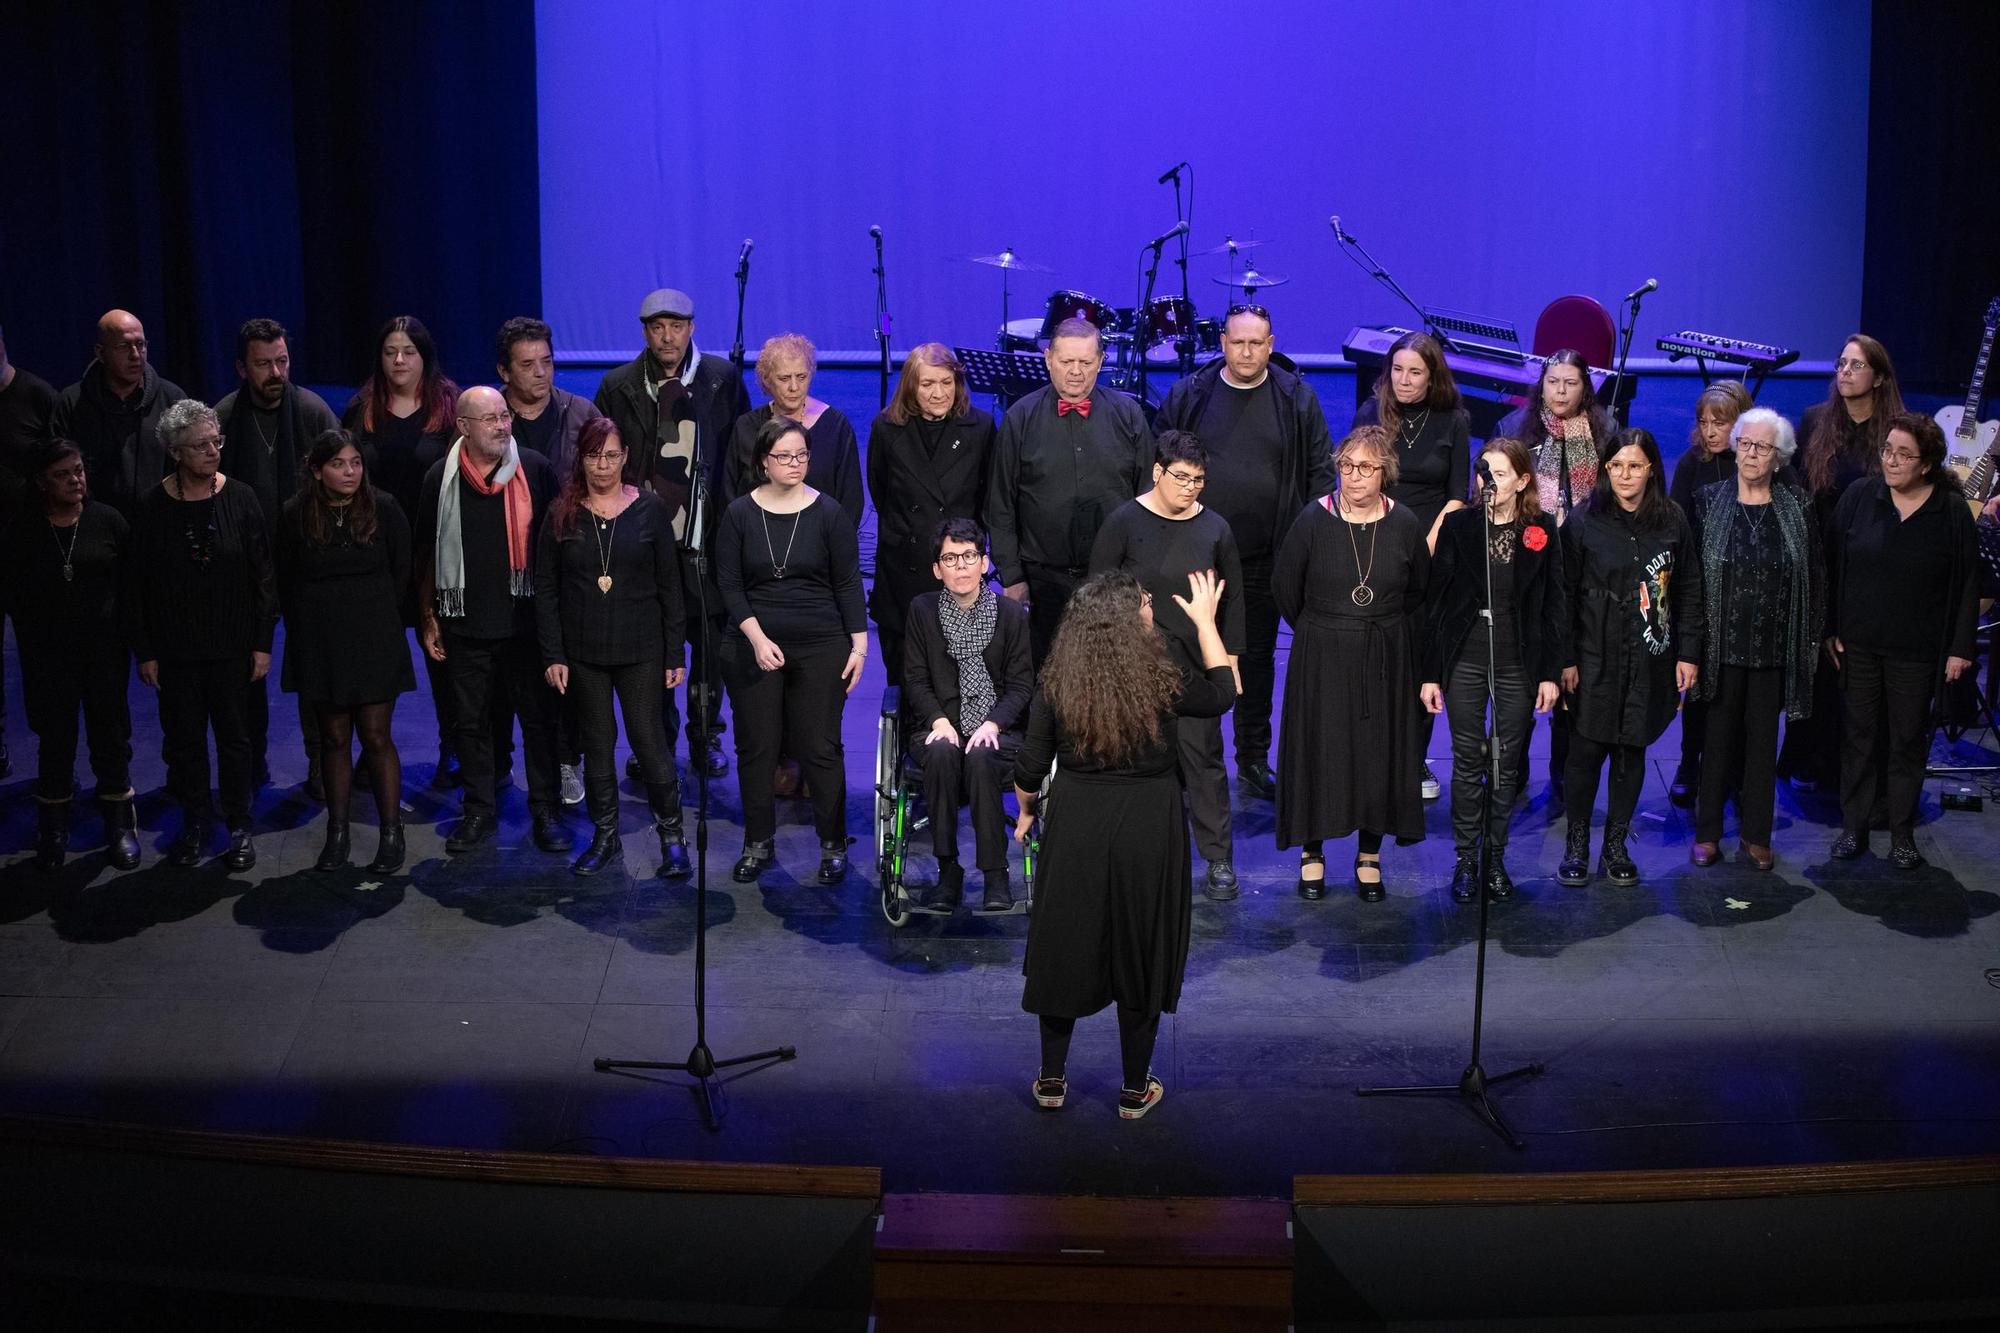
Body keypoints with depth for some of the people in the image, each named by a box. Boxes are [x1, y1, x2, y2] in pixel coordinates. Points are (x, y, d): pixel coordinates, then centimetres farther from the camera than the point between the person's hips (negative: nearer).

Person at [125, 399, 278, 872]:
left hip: (232, 646, 0)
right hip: (175, 649, 0)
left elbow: (263, 576, -2)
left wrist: (263, 642, -5)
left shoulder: (239, 500, -6)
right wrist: (144, 650, -3)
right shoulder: (152, 507, -6)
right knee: (183, 738, 9)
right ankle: (194, 822, 25)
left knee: (234, 735, 8)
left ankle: (238, 827, 20)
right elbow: (136, 584, -1)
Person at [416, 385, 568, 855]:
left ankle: (546, 809, 18)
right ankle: (479, 809, 24)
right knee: (471, 721, 11)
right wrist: (428, 618, 8)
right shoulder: (441, 478, 0)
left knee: (538, 716, 5)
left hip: (526, 619, -2)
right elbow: (427, 554, 8)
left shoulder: (534, 470, -5)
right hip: (464, 622, 2)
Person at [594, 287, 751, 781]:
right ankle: (659, 738, 20)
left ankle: (706, 737, 17)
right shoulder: (618, 387, 5)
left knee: (709, 637, 3)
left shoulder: (723, 379, 3)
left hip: (705, 534, -1)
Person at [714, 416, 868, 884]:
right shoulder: (739, 513, 1)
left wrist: (859, 643, -4)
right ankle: (758, 843, 20)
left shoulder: (828, 512, -1)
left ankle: (832, 845, 13)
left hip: (820, 645, -1)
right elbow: (729, 583, 0)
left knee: (821, 748, 1)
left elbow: (848, 582, 2)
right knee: (756, 748, 7)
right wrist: (757, 638, -11)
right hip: (752, 646, 1)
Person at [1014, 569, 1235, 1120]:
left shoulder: (1056, 686, -9)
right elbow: (1221, 693, 6)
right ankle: (1135, 1090, 24)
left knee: (1065, 946, 16)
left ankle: (1052, 1080, 26)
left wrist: (1026, 813, 18)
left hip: (1074, 828, 2)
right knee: (1141, 954, 12)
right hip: (1147, 832, -1)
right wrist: (1205, 620, 13)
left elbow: (1029, 770, -2)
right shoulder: (1160, 683, -14)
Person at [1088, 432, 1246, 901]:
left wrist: (1230, 658, 6)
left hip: (1197, 663, 2)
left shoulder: (1214, 528, 3)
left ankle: (1219, 858, 10)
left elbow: (1233, 597, 10)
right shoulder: (1124, 522, -4)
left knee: (1203, 754, 3)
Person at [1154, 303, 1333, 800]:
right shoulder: (1188, 396, 0)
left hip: (1265, 557, 1)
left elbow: (1321, 469, 6)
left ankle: (1254, 761, 23)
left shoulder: (1296, 398, 1)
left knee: (1259, 656, 11)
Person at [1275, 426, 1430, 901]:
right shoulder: (1314, 520, -10)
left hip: (1386, 660, 1)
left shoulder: (1405, 525, -6)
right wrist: (1319, 630, 10)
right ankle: (1312, 853, 19)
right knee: (1318, 750, 4)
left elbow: (1420, 590, 11)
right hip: (1321, 660, -1)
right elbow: (1285, 585, 2)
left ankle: (1370, 856, 22)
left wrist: (1386, 628, 12)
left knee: (1380, 752, 7)